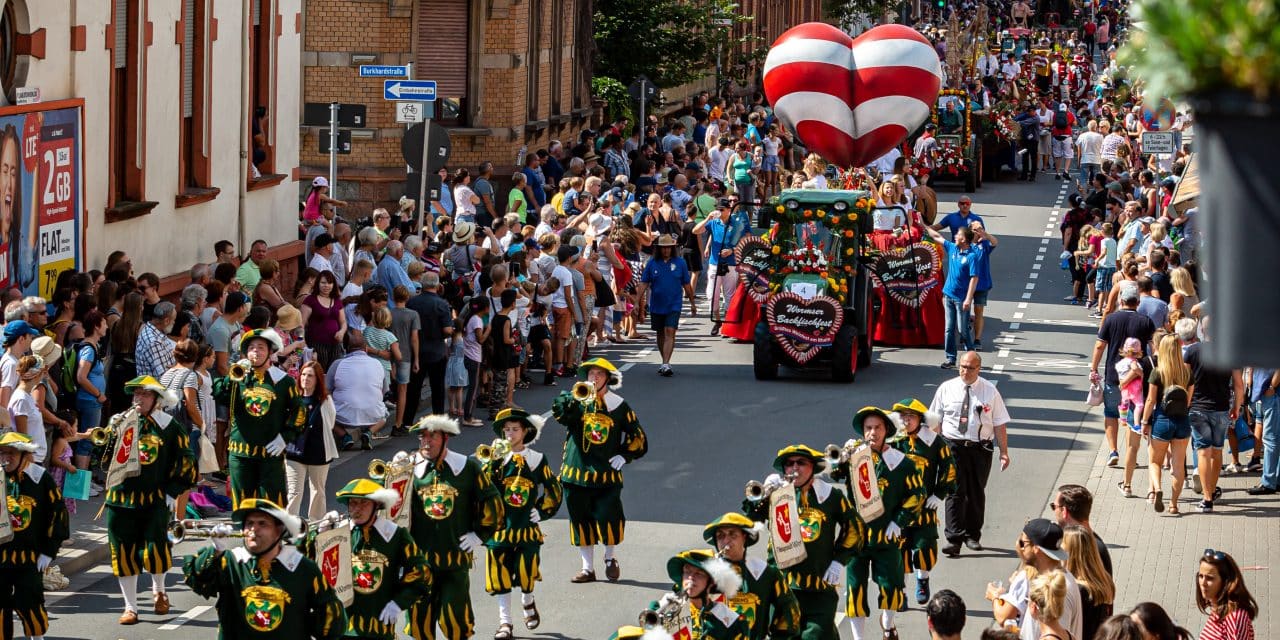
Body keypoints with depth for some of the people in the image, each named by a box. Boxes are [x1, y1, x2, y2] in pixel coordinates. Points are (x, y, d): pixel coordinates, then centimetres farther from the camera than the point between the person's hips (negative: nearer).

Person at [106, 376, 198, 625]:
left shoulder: (168, 426, 1)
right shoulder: (120, 422, 7)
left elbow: (185, 461, 4)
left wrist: (172, 492, -1)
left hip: (156, 500, -3)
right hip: (122, 498, 3)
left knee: (155, 550, -11)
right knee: (124, 552, 5)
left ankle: (158, 590, 21)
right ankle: (130, 607, 17)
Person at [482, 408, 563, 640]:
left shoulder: (537, 460, 2)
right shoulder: (496, 460, 0)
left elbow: (555, 490, 12)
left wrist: (542, 511, 4)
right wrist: (491, 464, -22)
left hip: (527, 528, 0)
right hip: (500, 526, 0)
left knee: (526, 572, 4)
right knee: (500, 576, -3)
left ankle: (528, 603, 36)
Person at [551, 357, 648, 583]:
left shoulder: (618, 405, 5)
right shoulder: (576, 399, 4)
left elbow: (638, 437, 14)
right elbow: (560, 413, -18)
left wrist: (624, 455, 1)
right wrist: (574, 399, -33)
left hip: (607, 472, -1)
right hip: (577, 470, 1)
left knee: (608, 517, -10)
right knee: (581, 519, 6)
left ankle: (610, 558, 18)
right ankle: (587, 568, 18)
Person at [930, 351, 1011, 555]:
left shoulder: (989, 391, 2)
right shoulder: (946, 389, 3)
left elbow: (999, 424, 2)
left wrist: (1004, 452, -2)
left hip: (980, 448, 1)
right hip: (953, 446, -1)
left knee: (976, 493, 11)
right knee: (955, 493, -9)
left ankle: (972, 536, 24)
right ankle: (954, 539, -13)